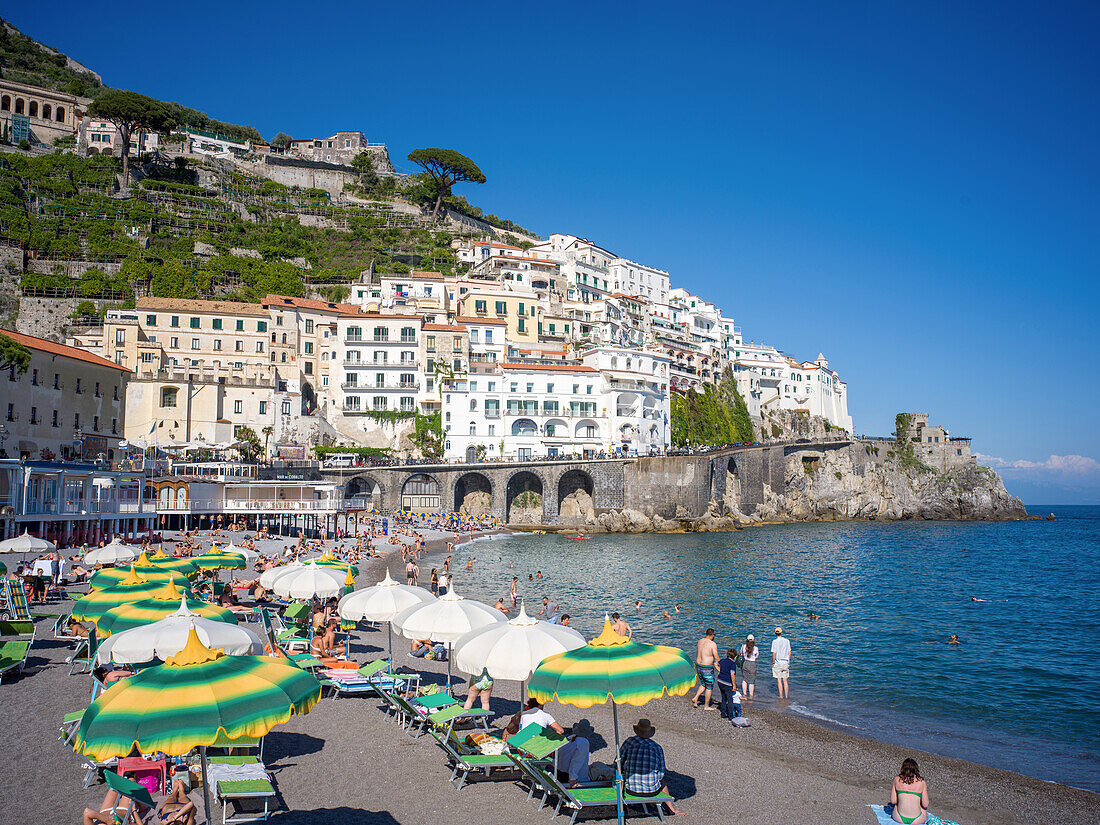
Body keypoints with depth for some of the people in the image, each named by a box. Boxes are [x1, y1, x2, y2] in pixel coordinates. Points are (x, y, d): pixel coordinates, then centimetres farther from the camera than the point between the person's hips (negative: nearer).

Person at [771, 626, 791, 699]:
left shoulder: (775, 642, -10)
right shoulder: (787, 641, 3)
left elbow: (774, 653, -13)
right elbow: (789, 652, 6)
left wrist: (773, 662, -4)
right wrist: (788, 662, 16)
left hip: (778, 662, -4)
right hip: (785, 663, 4)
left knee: (779, 680, 2)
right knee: (785, 680, 11)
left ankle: (781, 696, 2)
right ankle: (786, 696, 11)